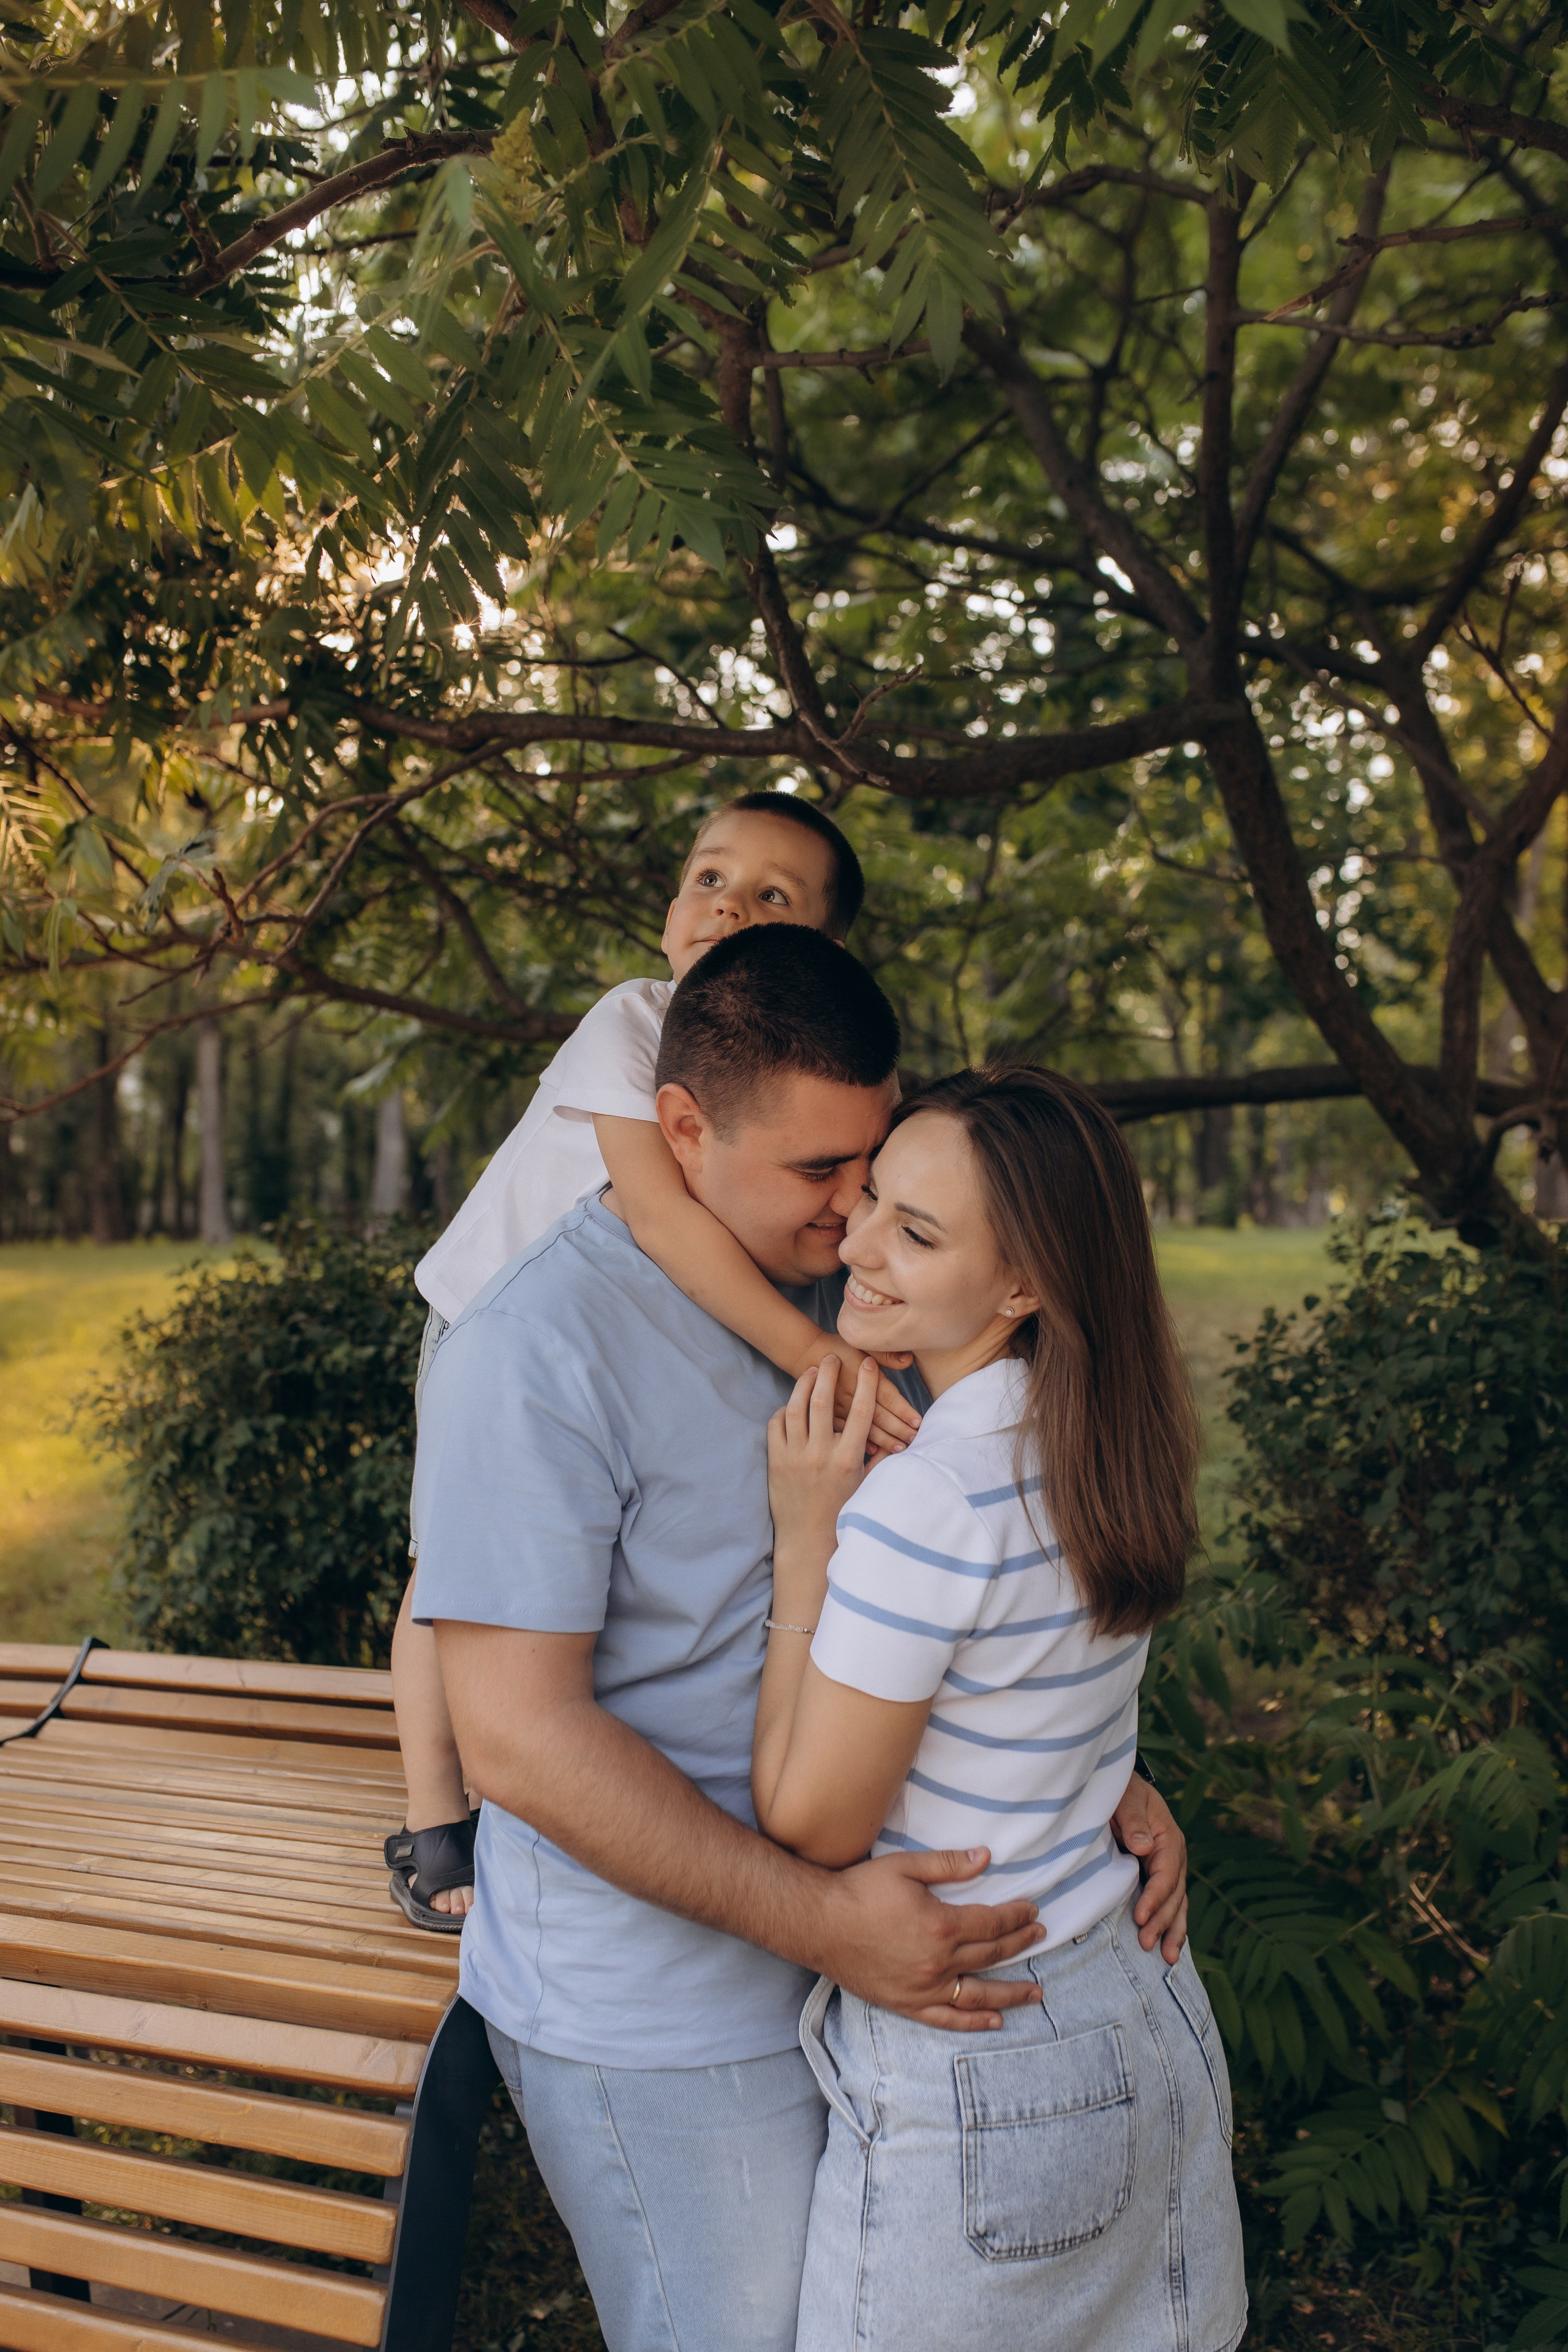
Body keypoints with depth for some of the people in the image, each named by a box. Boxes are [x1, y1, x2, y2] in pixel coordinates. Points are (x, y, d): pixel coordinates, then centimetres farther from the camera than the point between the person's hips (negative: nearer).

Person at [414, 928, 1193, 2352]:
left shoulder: (843, 1293, 2)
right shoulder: (538, 1353, -22)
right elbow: (519, 1740, -24)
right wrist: (819, 1918, -26)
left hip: (870, 1969, 7)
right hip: (661, 2029, -7)